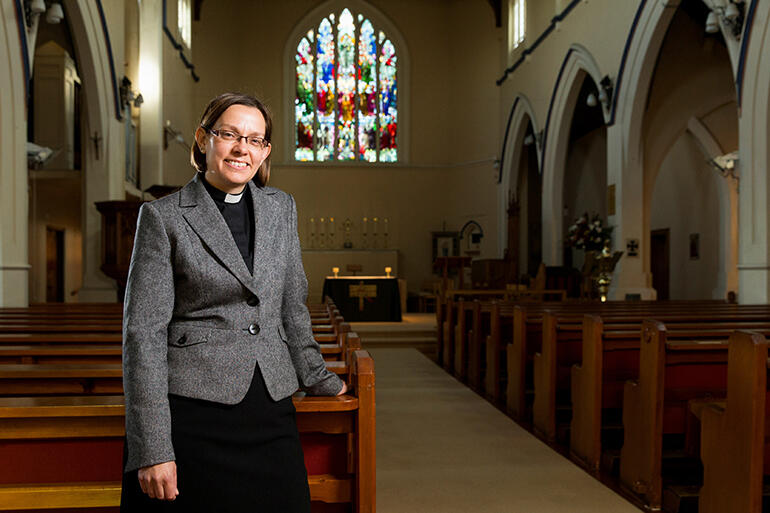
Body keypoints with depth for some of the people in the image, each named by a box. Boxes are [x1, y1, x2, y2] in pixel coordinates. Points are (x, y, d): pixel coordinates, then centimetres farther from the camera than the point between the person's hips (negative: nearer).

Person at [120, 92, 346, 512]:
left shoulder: (281, 208, 10)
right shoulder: (163, 217, -4)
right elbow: (143, 332, -9)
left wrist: (315, 378, 22)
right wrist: (152, 449, -14)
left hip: (270, 410, 4)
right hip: (192, 408, -4)